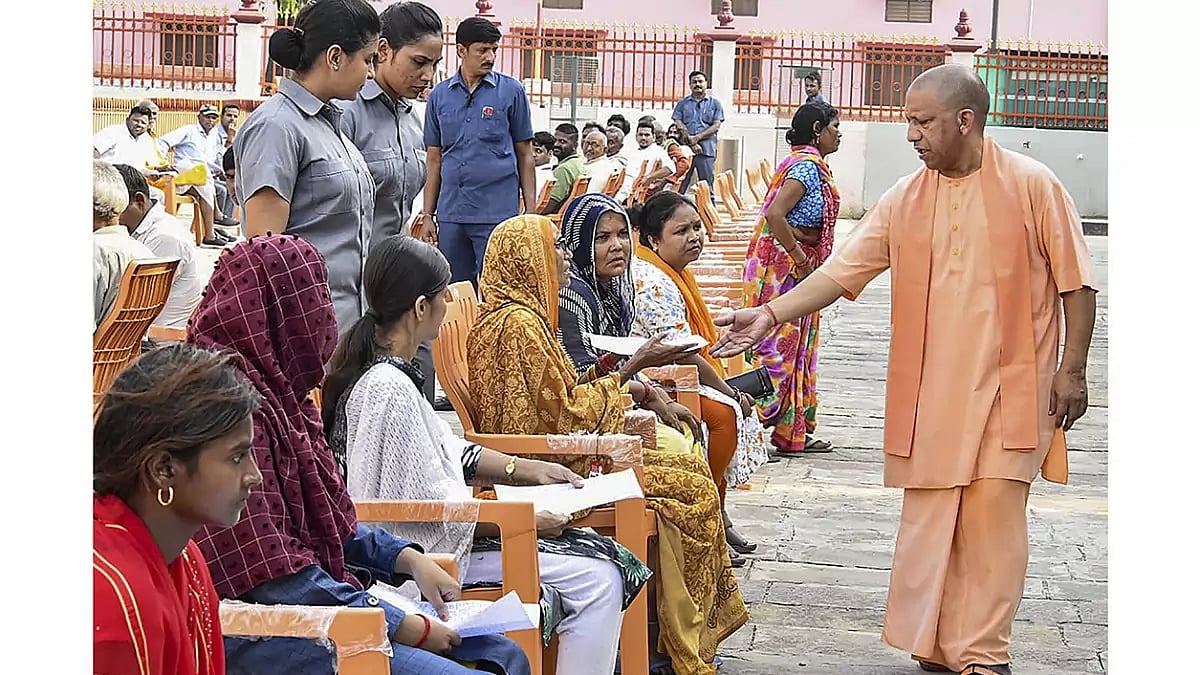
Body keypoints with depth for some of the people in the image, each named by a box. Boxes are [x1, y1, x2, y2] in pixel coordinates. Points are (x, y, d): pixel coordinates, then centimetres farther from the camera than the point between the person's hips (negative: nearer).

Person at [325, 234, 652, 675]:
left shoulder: (384, 369, 9)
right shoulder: (388, 387, -23)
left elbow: (447, 450, 19)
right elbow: (432, 504, -22)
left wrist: (526, 470, 13)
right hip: (425, 554, -10)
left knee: (602, 564, 8)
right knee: (598, 582, -12)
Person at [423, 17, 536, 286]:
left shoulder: (511, 91, 2)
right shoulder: (440, 95, 9)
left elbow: (524, 154, 5)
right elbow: (435, 160, 12)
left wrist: (531, 211, -1)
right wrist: (428, 215, 8)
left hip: (497, 213, -3)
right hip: (451, 213, 3)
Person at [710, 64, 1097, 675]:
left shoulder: (1033, 186, -5)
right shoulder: (905, 198, 5)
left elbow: (1075, 281, -2)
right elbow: (843, 270, 2)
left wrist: (1072, 368, -5)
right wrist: (769, 315, -8)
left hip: (1010, 386, -3)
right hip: (929, 388, 3)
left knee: (994, 515, -5)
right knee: (927, 515, 4)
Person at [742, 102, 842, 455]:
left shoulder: (809, 165, 15)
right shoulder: (807, 166, -16)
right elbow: (774, 214, -28)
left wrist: (805, 258, 12)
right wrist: (800, 258, -21)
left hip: (798, 264, 11)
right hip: (785, 265, -11)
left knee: (798, 346, 14)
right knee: (778, 346, -7)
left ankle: (795, 432, 20)